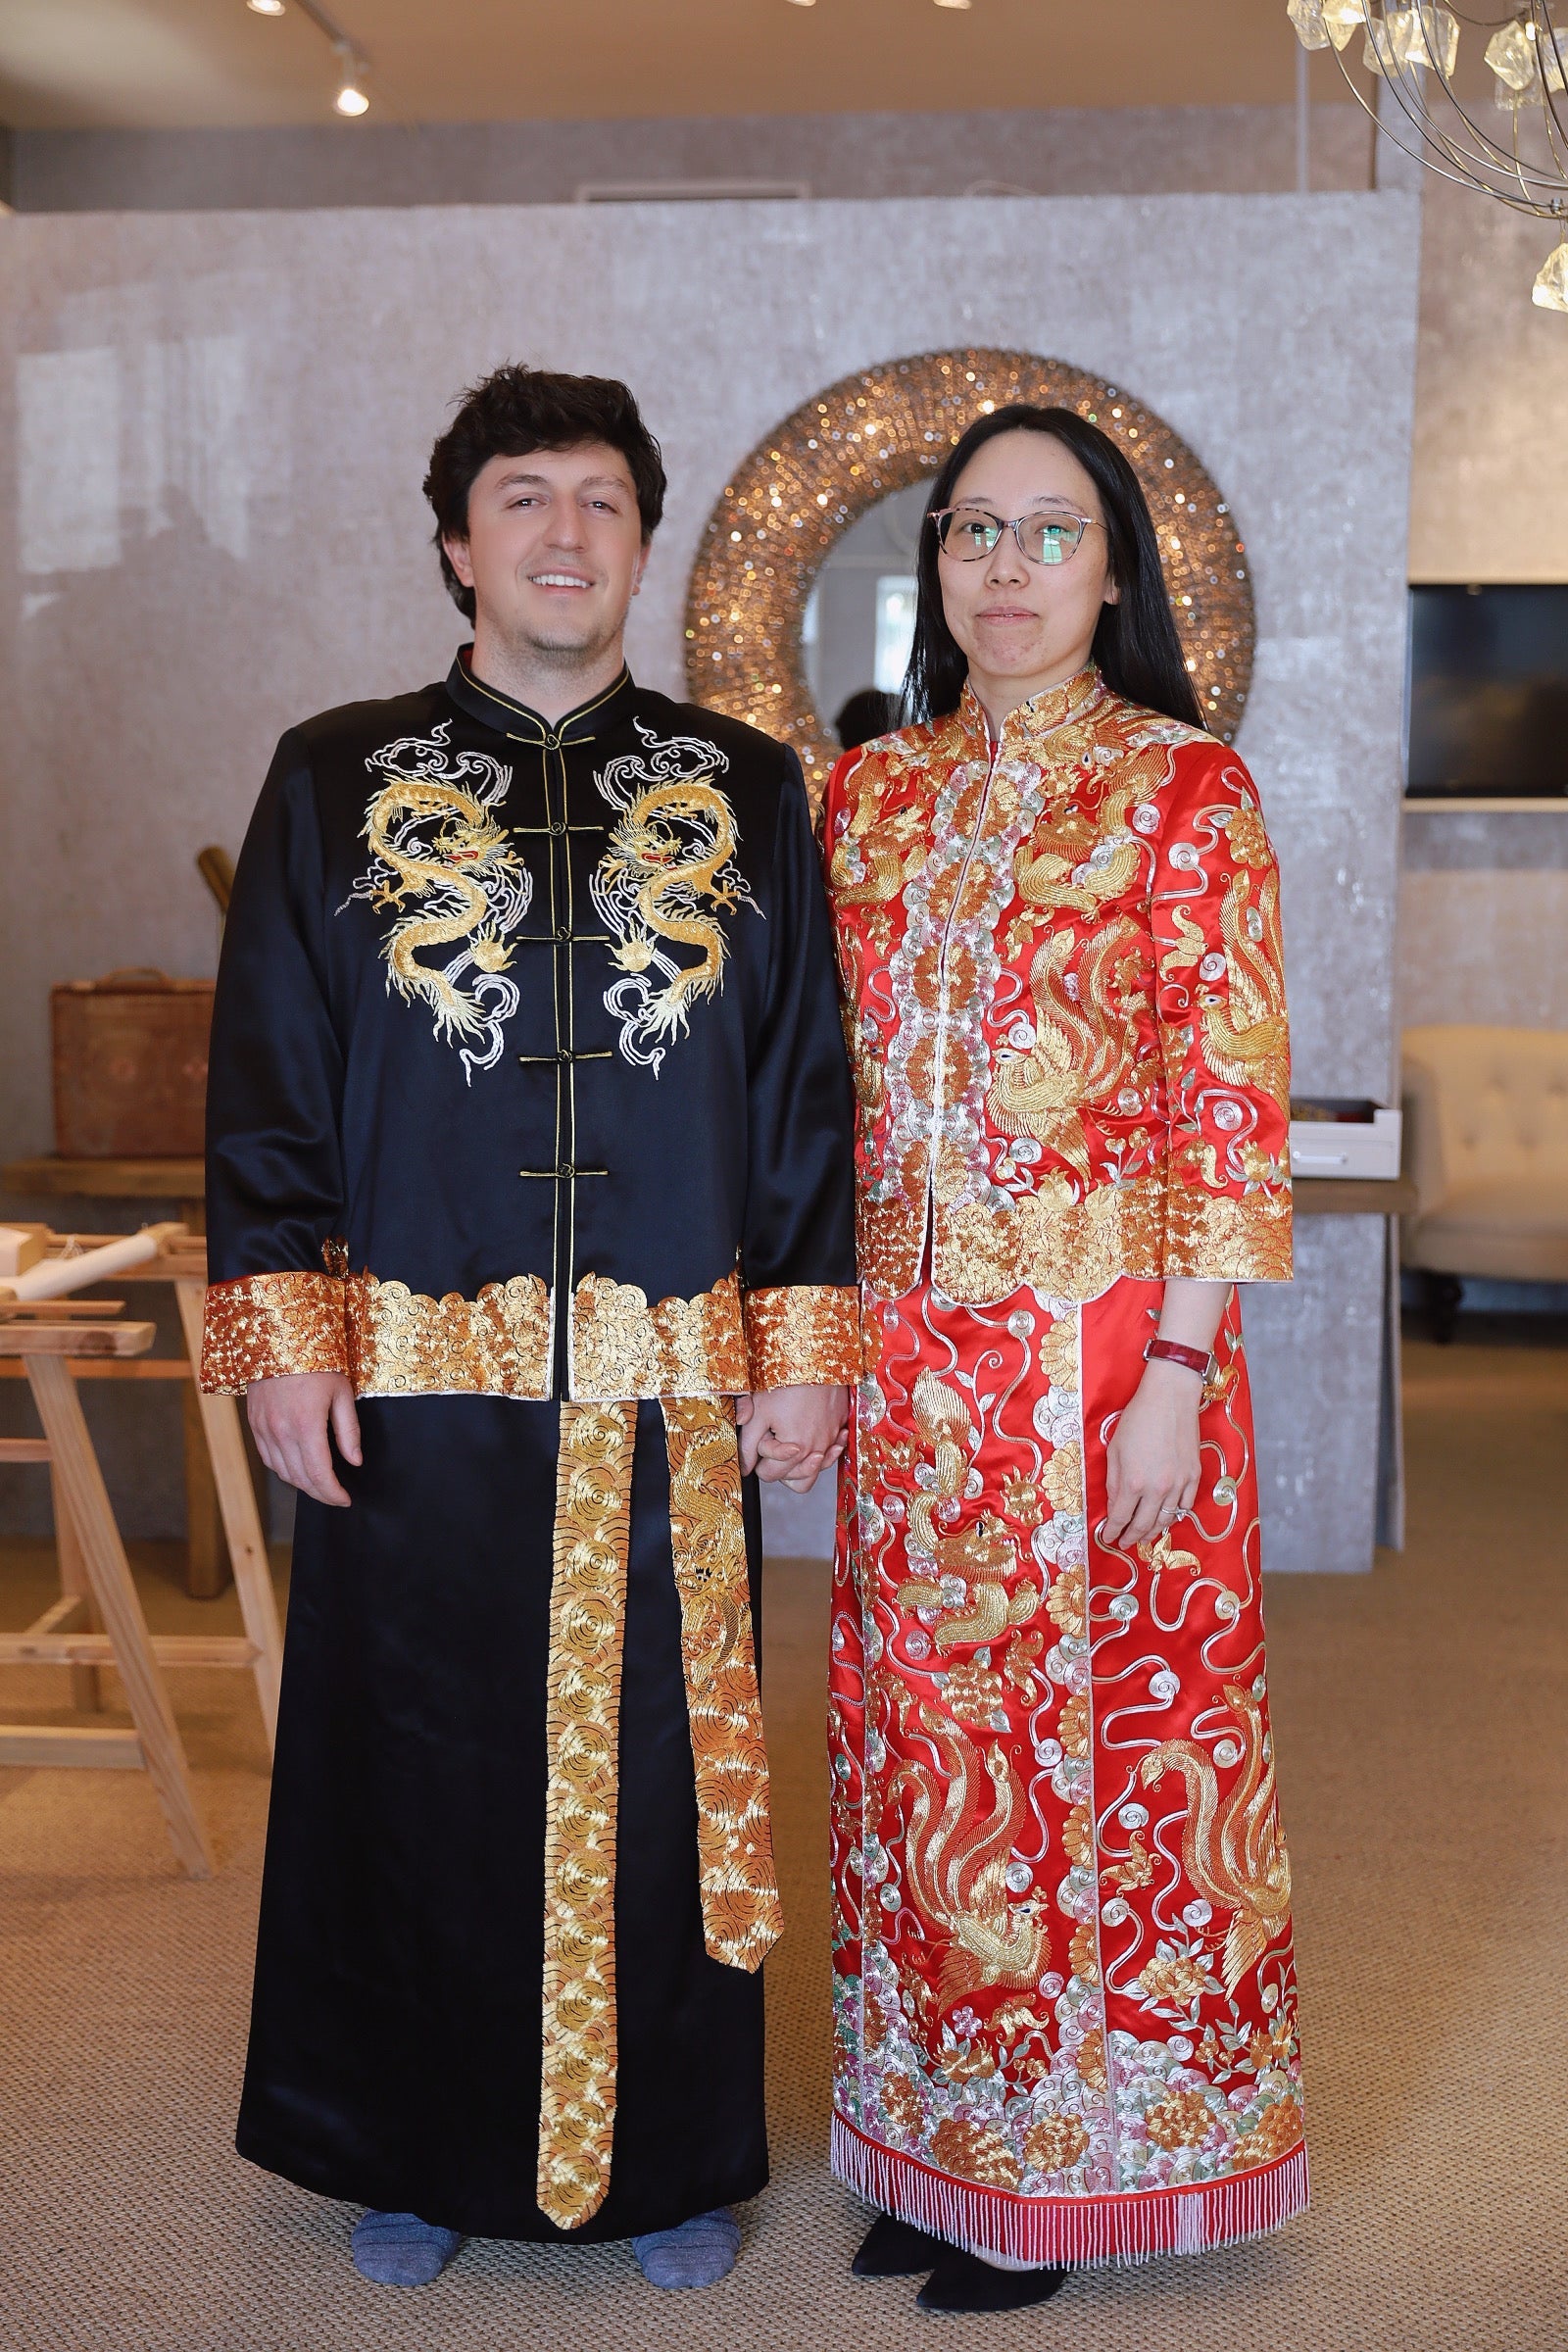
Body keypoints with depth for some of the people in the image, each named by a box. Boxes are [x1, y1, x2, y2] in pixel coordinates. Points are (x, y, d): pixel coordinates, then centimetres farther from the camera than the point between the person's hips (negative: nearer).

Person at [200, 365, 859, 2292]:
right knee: (421, 1767, 9)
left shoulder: (746, 794, 8)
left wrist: (807, 1343, 1)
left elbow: (806, 1088, 7)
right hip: (417, 1384, 0)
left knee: (659, 1764, 8)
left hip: (671, 1391, 1)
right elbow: (264, 1079, 3)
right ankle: (419, 2153, 28)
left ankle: (671, 2155, 26)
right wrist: (279, 1339, -5)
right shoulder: (336, 782, 6)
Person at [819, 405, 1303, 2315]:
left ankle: (1078, 2157, 23)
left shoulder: (1185, 790, -4)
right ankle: (943, 2133, 29)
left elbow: (1231, 1101, -9)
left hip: (1106, 1343, -4)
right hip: (909, 1350, 5)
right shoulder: (870, 795, 9)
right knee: (925, 1726, 12)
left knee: (1108, 1720, 4)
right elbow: (832, 1087, 12)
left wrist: (1175, 1373, -15)